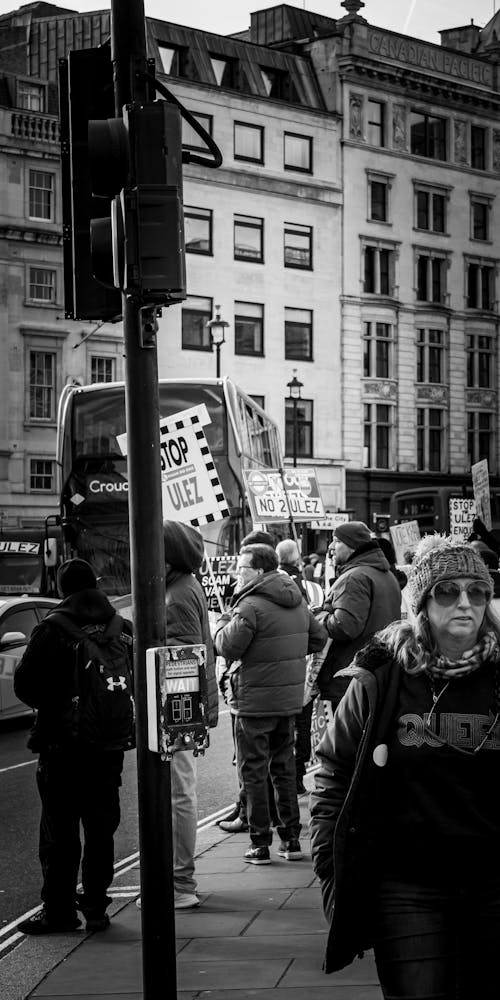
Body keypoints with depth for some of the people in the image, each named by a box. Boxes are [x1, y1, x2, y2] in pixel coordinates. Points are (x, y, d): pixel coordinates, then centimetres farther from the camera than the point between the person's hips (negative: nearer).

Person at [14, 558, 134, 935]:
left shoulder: (52, 630, -11)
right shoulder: (123, 629, 2)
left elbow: (25, 684, -10)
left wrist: (51, 706, 7)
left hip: (63, 743, -4)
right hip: (110, 742, 4)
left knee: (59, 831, 2)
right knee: (101, 828, 12)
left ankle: (59, 910, 4)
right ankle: (96, 906, 15)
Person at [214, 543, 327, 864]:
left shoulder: (251, 605, -17)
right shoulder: (297, 601, 8)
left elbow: (227, 646, -18)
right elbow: (319, 638, 15)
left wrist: (223, 622, 0)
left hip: (255, 701, -7)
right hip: (290, 697, 7)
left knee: (254, 772, 2)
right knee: (285, 767, 16)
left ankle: (260, 843, 4)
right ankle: (291, 839, 19)